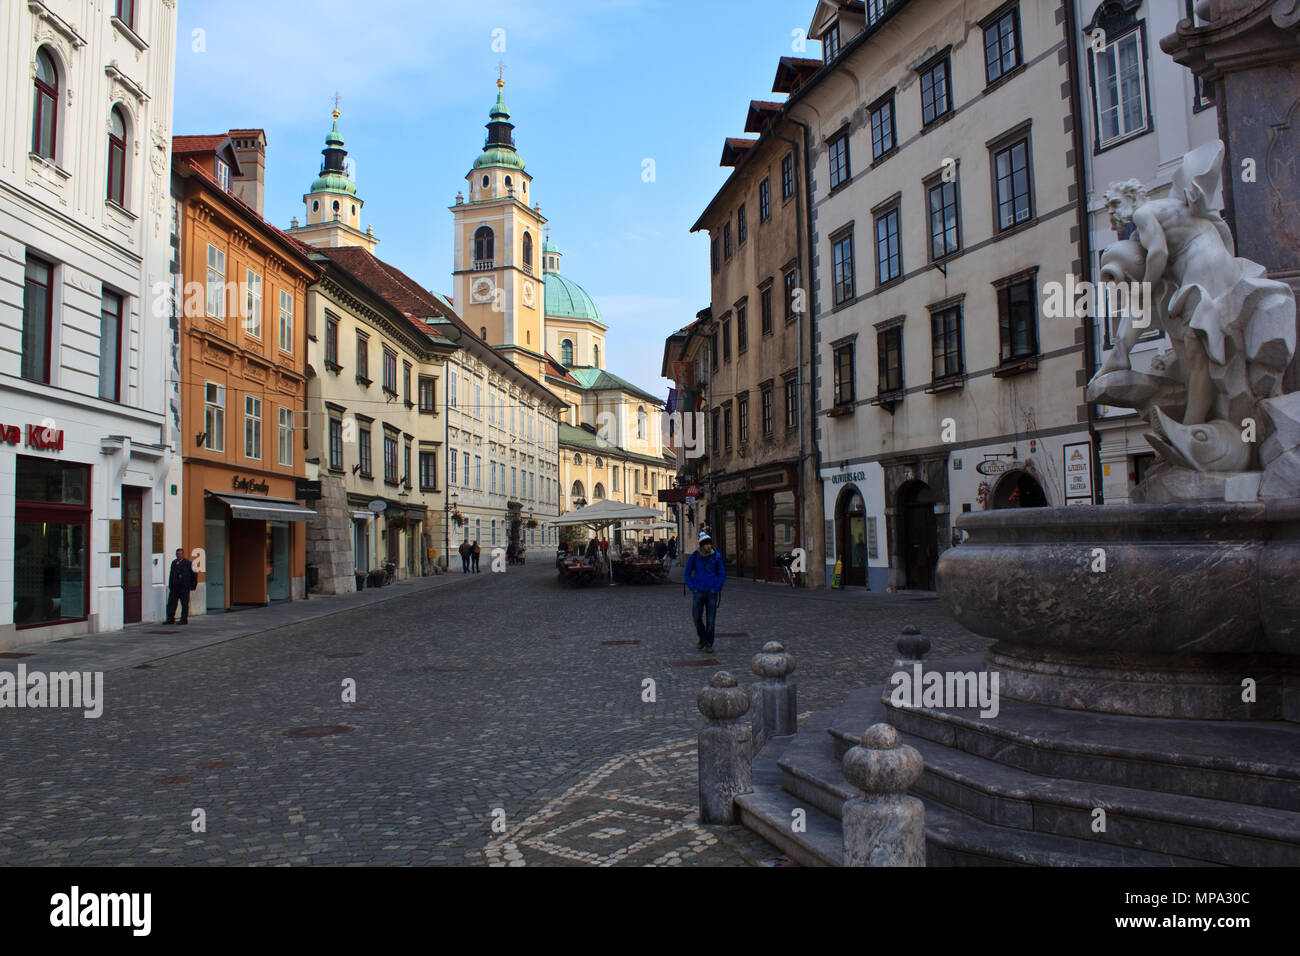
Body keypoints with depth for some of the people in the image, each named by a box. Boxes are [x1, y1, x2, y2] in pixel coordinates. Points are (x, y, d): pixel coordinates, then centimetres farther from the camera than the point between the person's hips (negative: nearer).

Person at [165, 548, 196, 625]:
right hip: (174, 587, 5)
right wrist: (170, 585, 13)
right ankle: (170, 619, 8)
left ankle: (184, 620, 6)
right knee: (171, 603, 3)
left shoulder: (188, 563, -2)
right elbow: (171, 575, 20)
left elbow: (194, 575, -1)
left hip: (184, 587, -5)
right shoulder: (173, 563, 15)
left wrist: (192, 586, -5)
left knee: (184, 604, 0)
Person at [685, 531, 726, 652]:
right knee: (696, 617, -2)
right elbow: (687, 574, 8)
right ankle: (702, 638, 23)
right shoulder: (694, 557, -3)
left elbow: (722, 575, 4)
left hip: (712, 592, -1)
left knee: (710, 620, 0)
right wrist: (693, 588, -2)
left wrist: (715, 589, -4)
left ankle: (709, 644, 10)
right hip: (698, 592, 1)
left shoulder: (716, 557, -4)